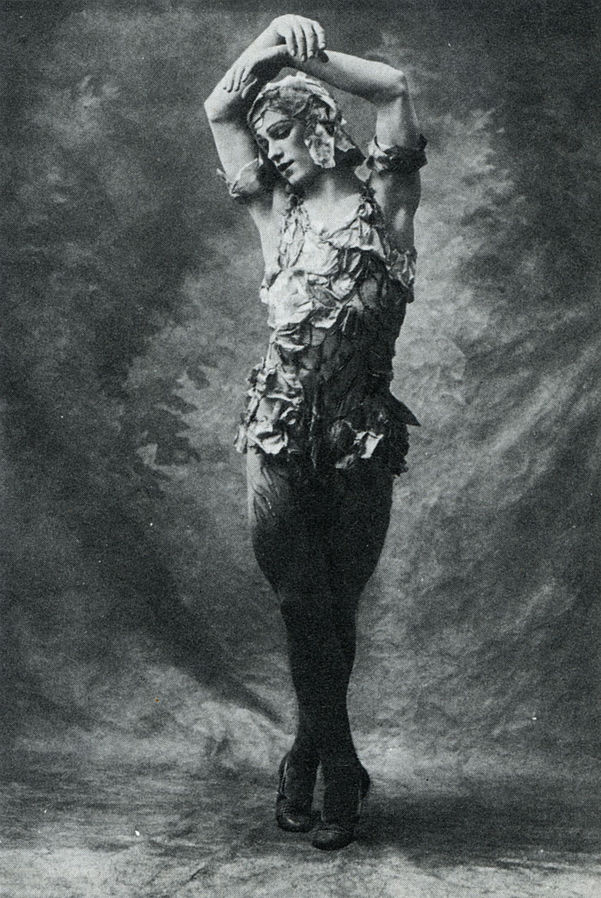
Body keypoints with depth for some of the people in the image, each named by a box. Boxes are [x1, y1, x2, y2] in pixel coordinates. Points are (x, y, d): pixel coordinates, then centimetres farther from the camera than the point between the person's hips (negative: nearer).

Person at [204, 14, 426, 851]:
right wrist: (267, 45, 0)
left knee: (334, 610, 7)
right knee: (306, 608, 0)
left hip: (360, 440, -1)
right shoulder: (276, 211, 14)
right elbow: (218, 111, 11)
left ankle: (310, 753, 25)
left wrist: (309, 55, 1)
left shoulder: (382, 195, 8)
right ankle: (341, 772, 14)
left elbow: (394, 88, -3)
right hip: (280, 433, 2)